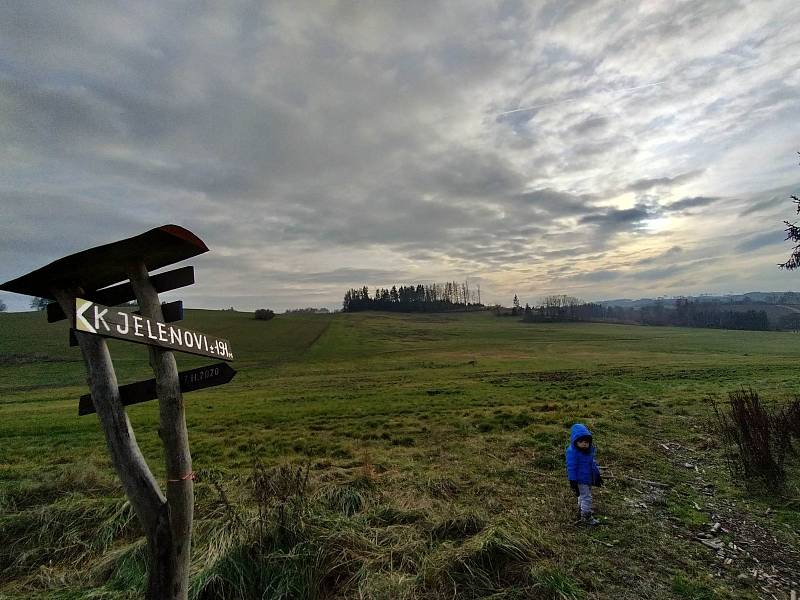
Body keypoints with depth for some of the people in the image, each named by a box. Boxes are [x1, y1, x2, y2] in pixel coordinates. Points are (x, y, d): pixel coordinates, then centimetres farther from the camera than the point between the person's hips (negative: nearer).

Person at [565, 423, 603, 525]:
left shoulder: (590, 449, -1)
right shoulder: (572, 452, -27)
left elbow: (593, 462, 15)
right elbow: (571, 468, -24)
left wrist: (597, 475, 20)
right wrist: (573, 482, -22)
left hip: (589, 478, 9)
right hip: (581, 480, -9)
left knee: (583, 496, 24)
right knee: (586, 497, -1)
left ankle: (581, 512, 43)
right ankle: (586, 517, 16)